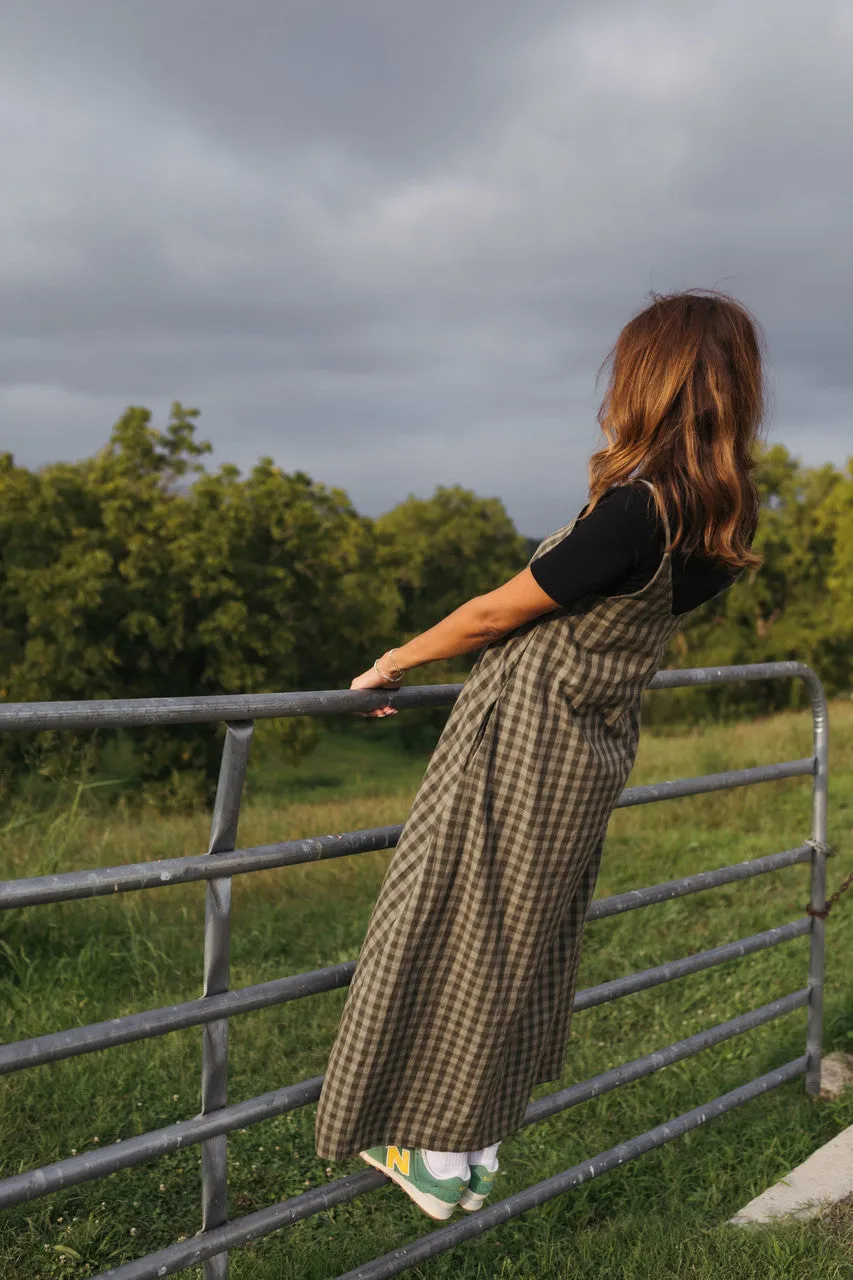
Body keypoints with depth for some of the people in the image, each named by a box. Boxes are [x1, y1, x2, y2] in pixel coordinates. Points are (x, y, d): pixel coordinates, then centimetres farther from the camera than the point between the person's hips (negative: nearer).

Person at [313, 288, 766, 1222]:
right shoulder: (725, 523, -1)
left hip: (518, 744, -8)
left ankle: (434, 1159, 19)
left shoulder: (634, 514, -25)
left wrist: (395, 663, 1)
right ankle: (476, 1149, 29)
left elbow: (495, 613, -14)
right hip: (594, 752, 8)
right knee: (526, 948, 17)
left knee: (458, 943, 7)